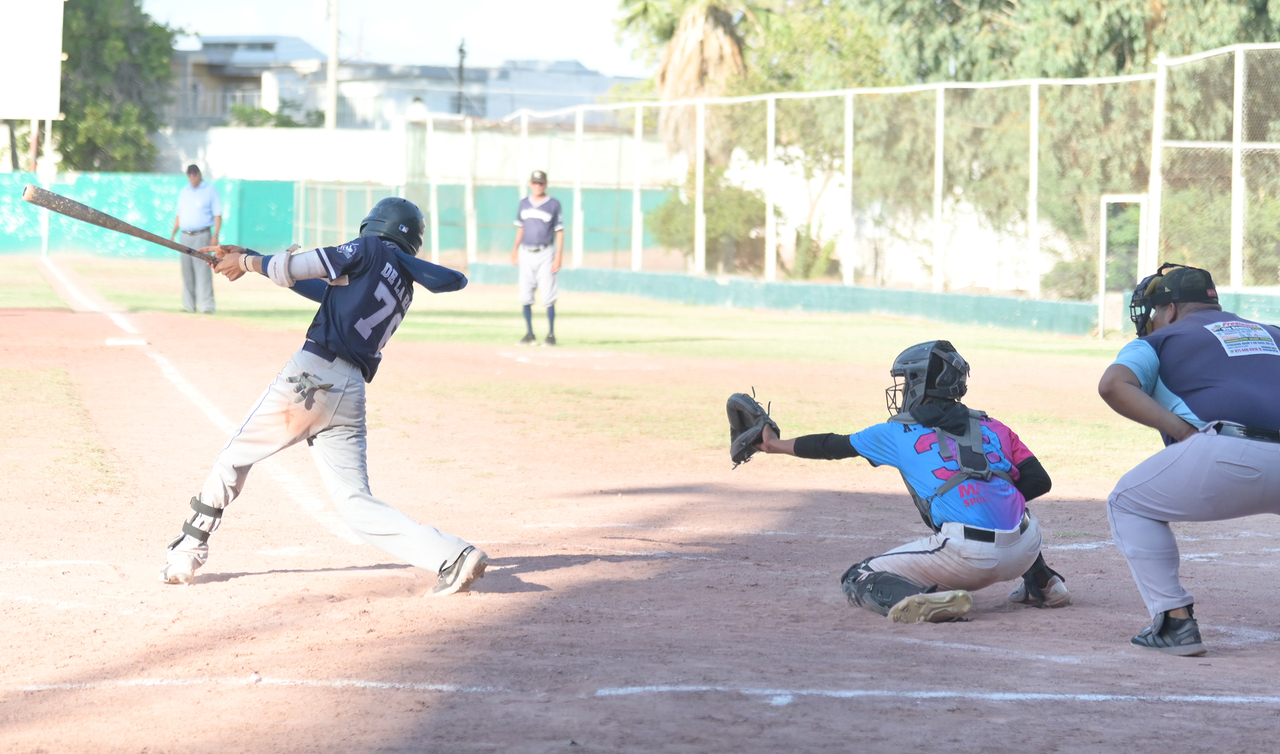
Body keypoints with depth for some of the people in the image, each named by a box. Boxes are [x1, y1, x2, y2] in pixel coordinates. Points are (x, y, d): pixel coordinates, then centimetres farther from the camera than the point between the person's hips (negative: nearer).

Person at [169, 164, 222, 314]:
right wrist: (173, 235, 13)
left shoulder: (210, 190, 1)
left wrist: (215, 236, -14)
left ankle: (206, 305, -15)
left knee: (203, 270, -12)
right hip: (185, 236, 6)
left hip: (202, 235, -6)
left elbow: (217, 215, -4)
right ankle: (189, 305, 11)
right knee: (187, 271, 5)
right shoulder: (184, 192, 17)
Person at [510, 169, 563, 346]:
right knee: (525, 296, 3)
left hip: (544, 254, -4)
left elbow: (559, 232, -2)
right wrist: (515, 249, 11)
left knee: (548, 297, -6)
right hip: (526, 254, 4)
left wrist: (559, 257, -9)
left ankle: (551, 335, 1)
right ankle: (529, 334, 11)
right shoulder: (524, 203, 10)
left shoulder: (553, 204, -2)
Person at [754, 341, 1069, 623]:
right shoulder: (993, 429, 19)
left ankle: (931, 603, -18)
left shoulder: (899, 433, 13)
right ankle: (1043, 584, 28)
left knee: (859, 579, 7)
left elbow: (833, 446, 26)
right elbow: (1040, 481, 14)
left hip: (967, 555, -5)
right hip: (1025, 550, 5)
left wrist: (774, 444, 41)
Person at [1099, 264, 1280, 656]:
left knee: (1129, 503, 20)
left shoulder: (1158, 342, 20)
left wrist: (1181, 431, -4)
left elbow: (1113, 384, 0)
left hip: (1231, 453, -4)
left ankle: (1174, 621, 8)